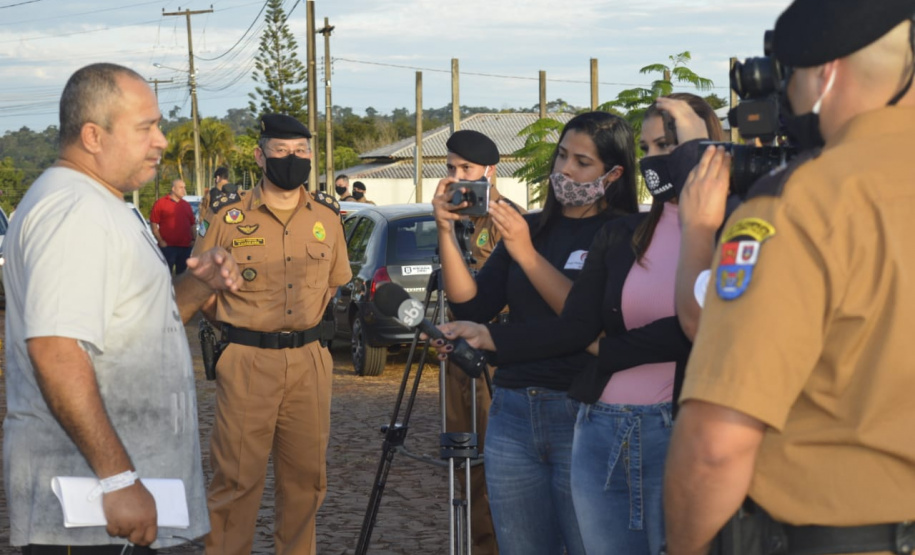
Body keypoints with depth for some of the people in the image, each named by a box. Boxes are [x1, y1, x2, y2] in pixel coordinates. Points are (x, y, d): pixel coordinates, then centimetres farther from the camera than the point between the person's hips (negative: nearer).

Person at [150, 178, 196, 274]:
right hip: (167, 246, -5)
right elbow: (153, 224, -4)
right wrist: (160, 241, -10)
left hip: (185, 246, 5)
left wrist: (193, 239, 5)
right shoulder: (161, 203, -1)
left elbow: (192, 224, 17)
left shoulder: (186, 205, 15)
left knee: (182, 274, 12)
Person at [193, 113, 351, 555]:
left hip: (309, 360, 4)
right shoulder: (228, 215, -4)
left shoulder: (327, 215, 8)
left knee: (306, 473, 10)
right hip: (246, 363, -3)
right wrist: (238, 326, 9)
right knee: (238, 475, -2)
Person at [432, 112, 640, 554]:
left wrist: (527, 254, -19)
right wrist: (446, 231, -7)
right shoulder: (529, 227, 12)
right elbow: (473, 307, 4)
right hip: (512, 414, 5)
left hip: (583, 415, -5)